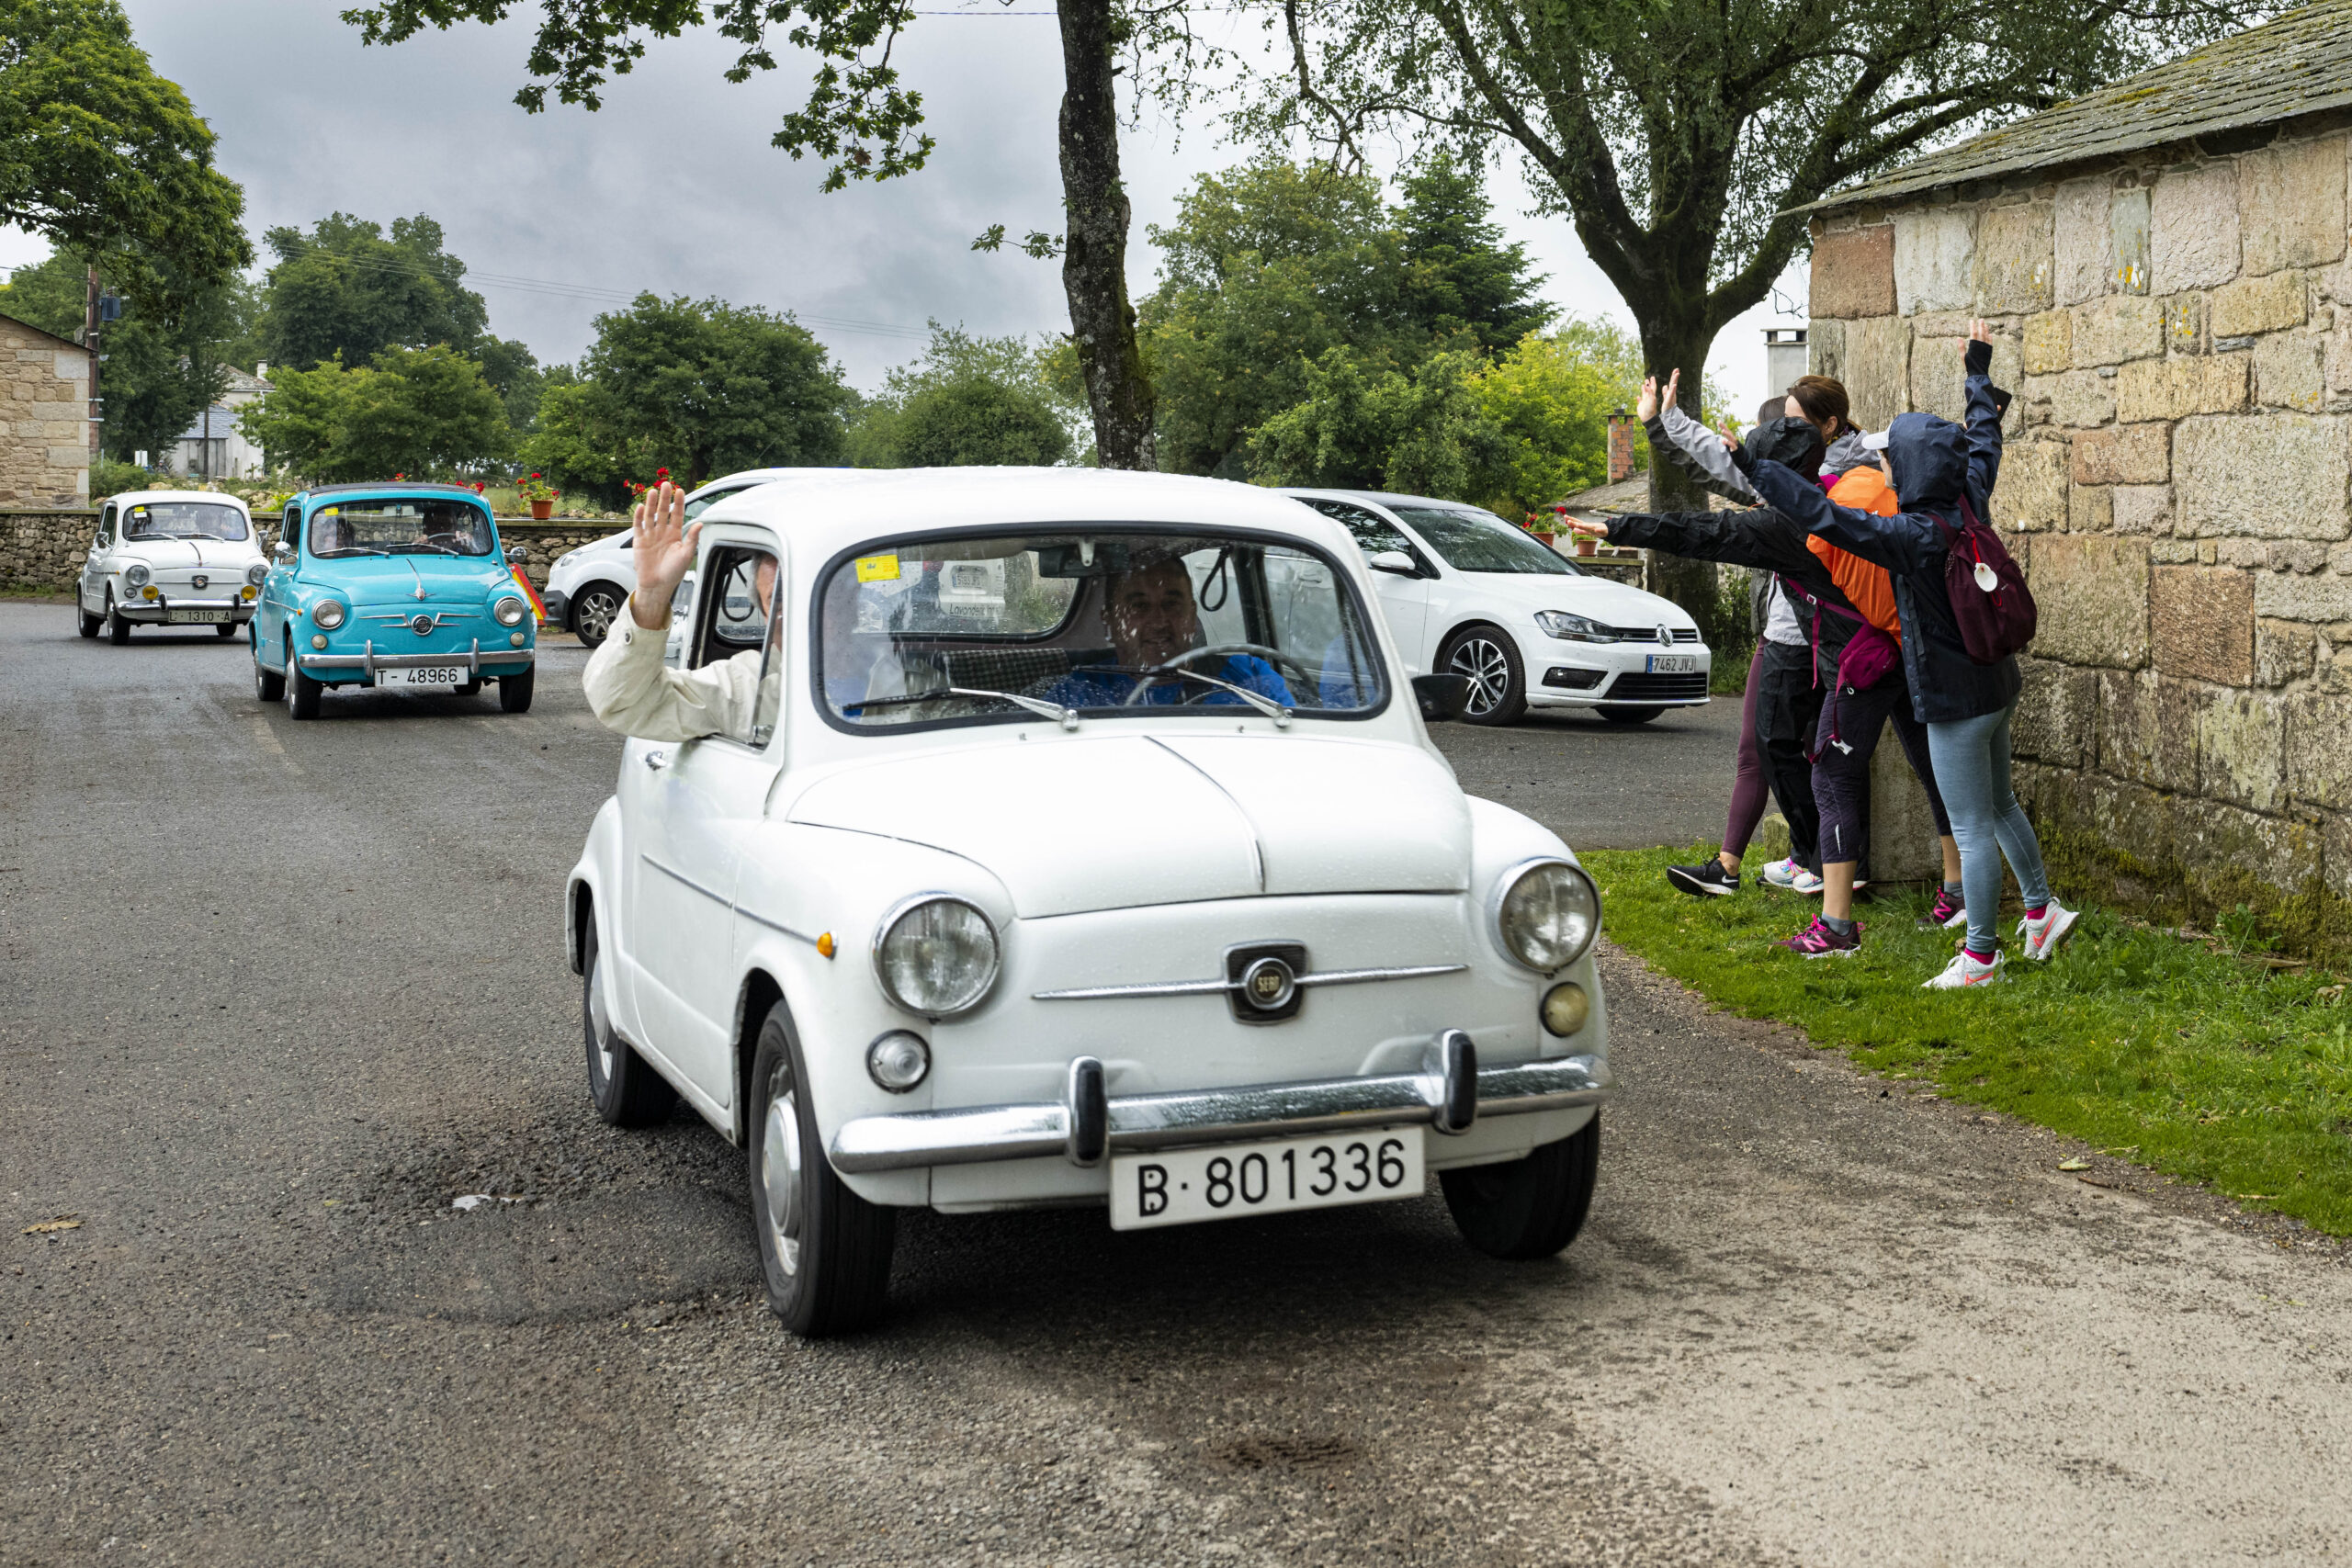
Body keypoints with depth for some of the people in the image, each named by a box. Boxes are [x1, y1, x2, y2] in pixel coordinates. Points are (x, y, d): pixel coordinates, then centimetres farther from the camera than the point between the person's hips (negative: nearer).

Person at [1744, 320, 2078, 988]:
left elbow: (1822, 515, -30)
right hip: (1996, 683, 9)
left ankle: (1980, 956, 9)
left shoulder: (1911, 536, -24)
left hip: (1956, 698, -9)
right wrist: (1979, 375, 32)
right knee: (2000, 806, 25)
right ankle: (2041, 912, 36)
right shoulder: (1968, 505, -1)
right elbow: (1985, 440, 18)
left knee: (1972, 828, 0)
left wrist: (1755, 468, -26)